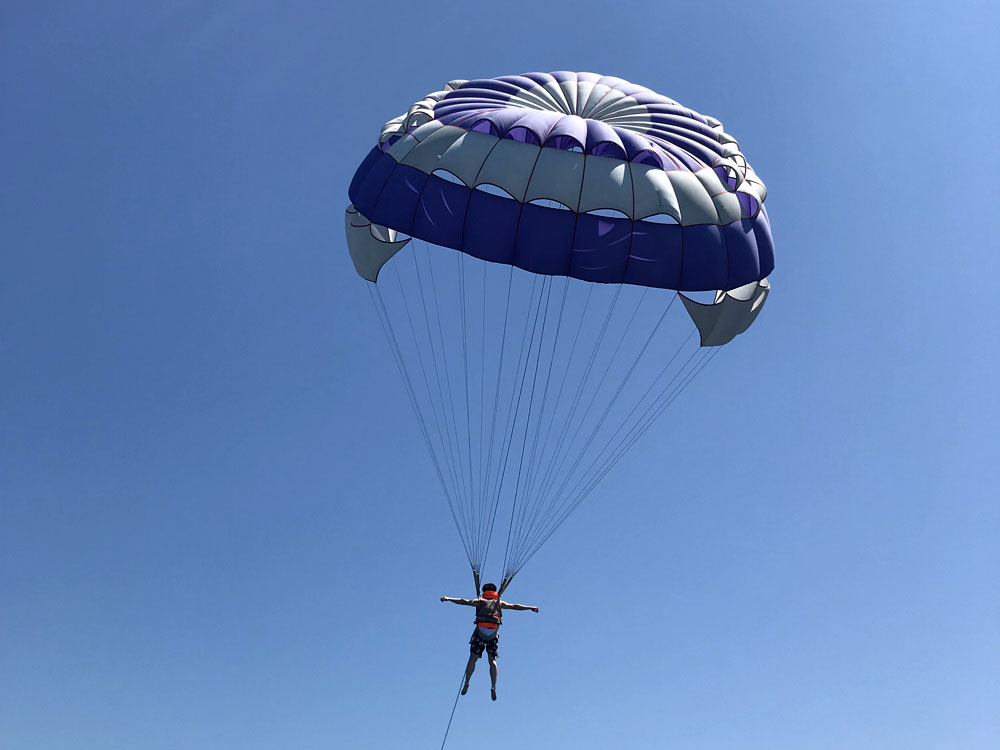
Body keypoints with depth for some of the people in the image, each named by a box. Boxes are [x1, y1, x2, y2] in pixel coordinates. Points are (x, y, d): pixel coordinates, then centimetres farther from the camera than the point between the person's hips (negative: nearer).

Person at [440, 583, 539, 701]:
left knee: (473, 659, 6)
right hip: (493, 635, 1)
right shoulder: (499, 603, 18)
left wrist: (448, 598, 7)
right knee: (492, 660, 8)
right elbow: (514, 606, 22)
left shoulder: (480, 601, 15)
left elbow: (464, 601, 7)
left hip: (480, 633, -1)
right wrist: (530, 608, 30)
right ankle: (493, 687, -4)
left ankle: (466, 684, 3)